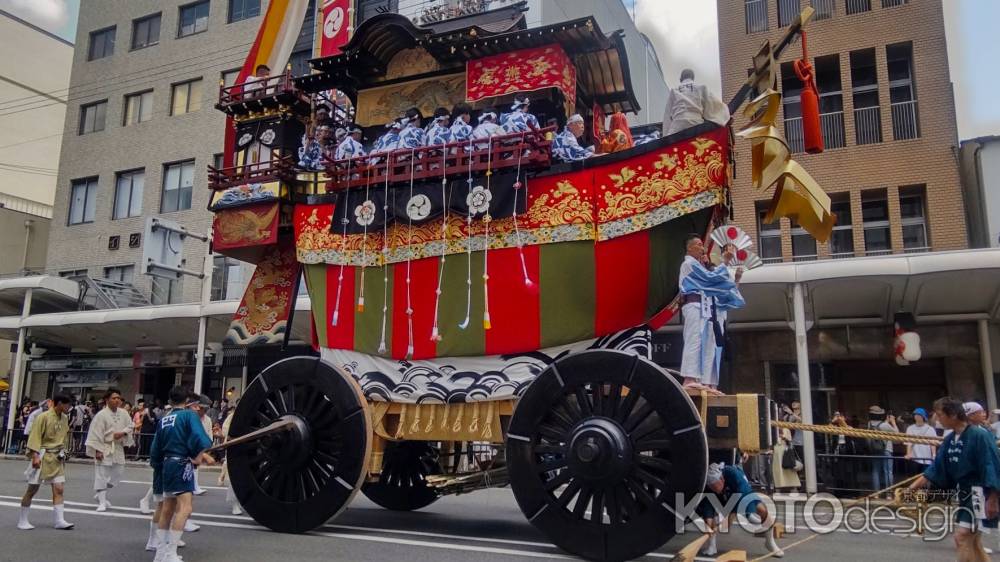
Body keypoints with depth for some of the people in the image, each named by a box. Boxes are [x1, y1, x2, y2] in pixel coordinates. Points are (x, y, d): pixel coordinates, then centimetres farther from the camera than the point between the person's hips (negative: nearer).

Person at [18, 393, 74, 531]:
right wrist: (35, 456, -21)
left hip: (57, 458, 6)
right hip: (43, 457, -6)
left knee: (59, 489, -1)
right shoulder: (43, 417, -13)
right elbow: (35, 437, -15)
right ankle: (22, 521, 18)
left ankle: (59, 520, -1)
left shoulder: (64, 418, 7)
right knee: (32, 489, 4)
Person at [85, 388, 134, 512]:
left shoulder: (123, 413, 3)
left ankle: (100, 494, 33)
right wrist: (97, 450, -17)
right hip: (104, 449, -6)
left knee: (117, 474, 12)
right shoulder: (101, 415, -14)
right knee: (101, 476, -1)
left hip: (118, 448, 6)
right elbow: (96, 434, -15)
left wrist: (122, 433, -11)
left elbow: (130, 426, 10)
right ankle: (102, 502, 9)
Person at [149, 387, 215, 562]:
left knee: (168, 508, 16)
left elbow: (156, 448, 17)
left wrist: (157, 465, 29)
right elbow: (198, 438, -18)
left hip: (167, 464, 8)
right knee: (184, 508, -14)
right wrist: (200, 455, -3)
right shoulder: (189, 415, -6)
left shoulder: (163, 420, 13)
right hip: (182, 464, -8)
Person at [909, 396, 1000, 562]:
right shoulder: (950, 439, 6)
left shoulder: (979, 435, -17)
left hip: (979, 493, -8)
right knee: (973, 541, 13)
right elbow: (935, 469, 7)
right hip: (964, 492, 8)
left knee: (962, 536, -12)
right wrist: (911, 487, 0)